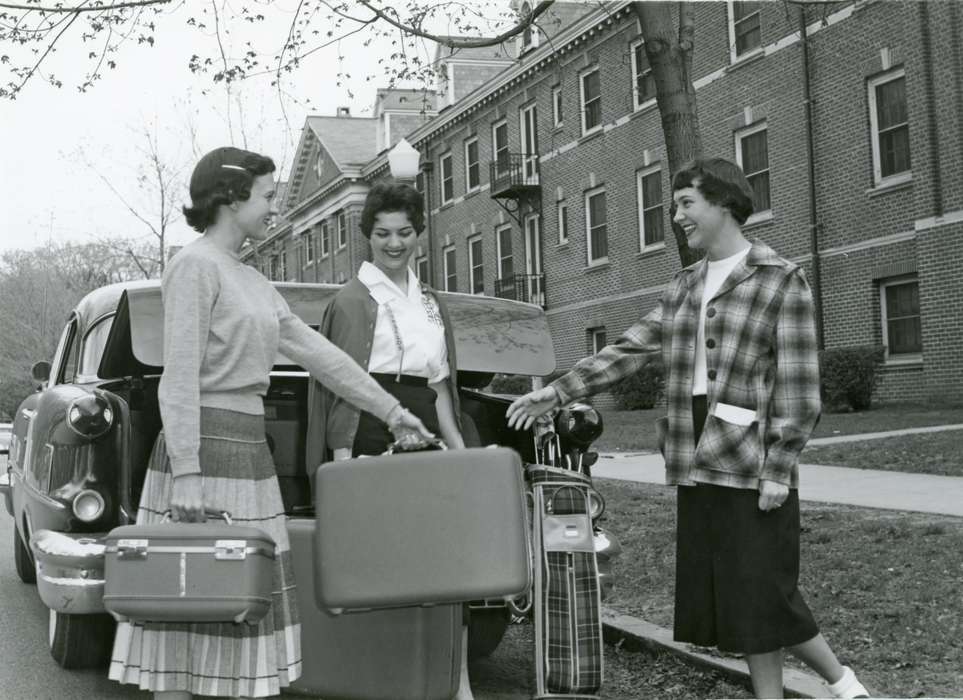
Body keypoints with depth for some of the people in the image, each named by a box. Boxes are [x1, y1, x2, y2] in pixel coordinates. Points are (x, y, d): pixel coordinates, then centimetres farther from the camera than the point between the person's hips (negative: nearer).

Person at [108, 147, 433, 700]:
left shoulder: (252, 280, 16)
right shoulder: (195, 266, -9)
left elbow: (315, 351, 18)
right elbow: (179, 379, -16)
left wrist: (393, 411, 20)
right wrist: (186, 475, -21)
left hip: (250, 448, 9)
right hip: (205, 446, -9)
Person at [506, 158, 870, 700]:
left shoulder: (782, 280, -5)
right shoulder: (685, 287, 14)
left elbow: (799, 388, -9)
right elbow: (629, 352, 12)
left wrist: (778, 472, -14)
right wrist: (556, 393, 5)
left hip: (751, 465, -6)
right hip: (697, 467, 6)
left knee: (766, 594, -2)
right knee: (723, 596, 9)